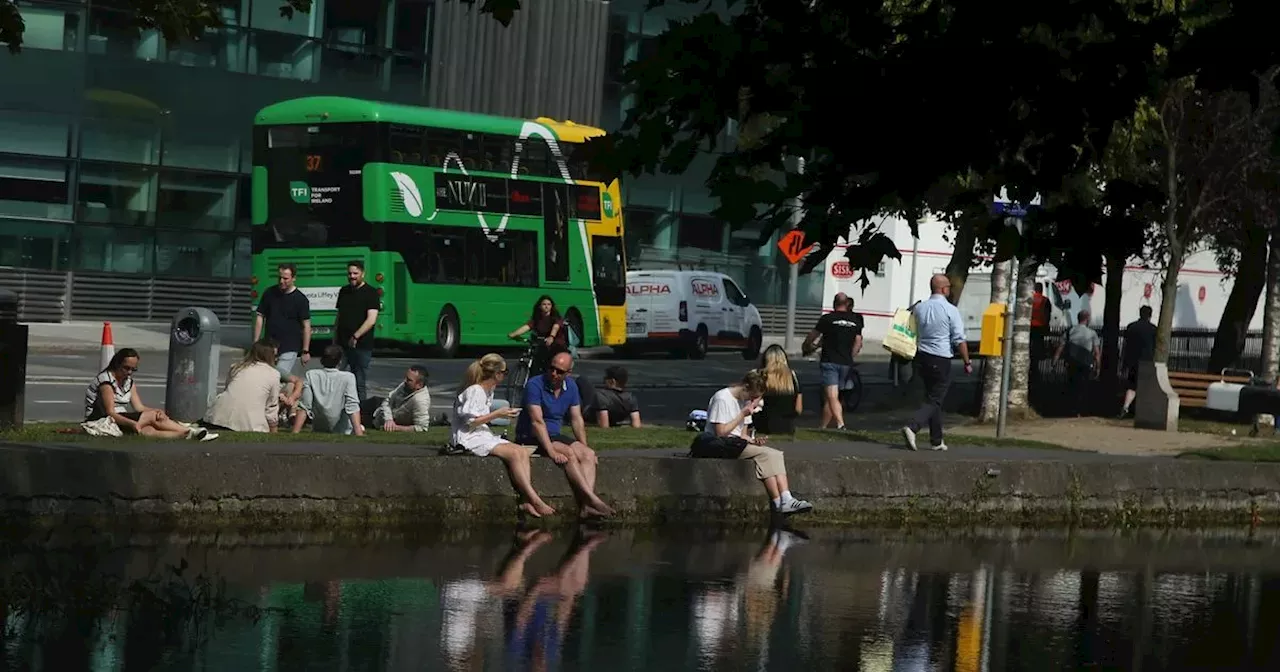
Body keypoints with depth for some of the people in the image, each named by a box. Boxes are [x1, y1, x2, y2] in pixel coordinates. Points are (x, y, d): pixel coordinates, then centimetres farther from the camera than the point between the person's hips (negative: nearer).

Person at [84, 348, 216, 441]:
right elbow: (111, 413, -23)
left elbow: (139, 407, 2)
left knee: (149, 431, -23)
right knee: (151, 416, -24)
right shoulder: (106, 380, -13)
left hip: (119, 421, 7)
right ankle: (191, 432, -24)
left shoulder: (128, 382, 13)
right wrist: (132, 423, -38)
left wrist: (157, 411, -19)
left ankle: (189, 434, -40)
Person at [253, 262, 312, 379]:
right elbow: (260, 316, 9)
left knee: (281, 375, -18)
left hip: (289, 349, -4)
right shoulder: (269, 293, 4)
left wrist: (305, 351, -5)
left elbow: (306, 325, -2)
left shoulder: (300, 299, -5)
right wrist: (256, 342, 3)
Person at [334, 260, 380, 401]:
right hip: (342, 345, 5)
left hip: (362, 346, -5)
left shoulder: (371, 293, -5)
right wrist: (334, 341, 14)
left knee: (360, 384, 0)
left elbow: (371, 320, -14)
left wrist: (356, 336, -23)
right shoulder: (344, 292, 14)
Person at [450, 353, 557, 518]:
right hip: (469, 438, -10)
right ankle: (535, 501, -27)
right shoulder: (474, 391, -14)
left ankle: (526, 501, -27)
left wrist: (503, 412, 7)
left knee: (523, 452, -12)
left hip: (484, 435, 10)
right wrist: (496, 414, -16)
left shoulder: (489, 391, 16)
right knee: (514, 453, -27)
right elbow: (469, 421, -19)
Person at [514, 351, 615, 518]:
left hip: (555, 436, 7)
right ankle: (592, 499, -33)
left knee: (588, 454, -18)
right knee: (569, 453, -29)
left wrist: (584, 447, -3)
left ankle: (586, 505, -33)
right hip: (530, 438, -7)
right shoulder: (535, 385, -16)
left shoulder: (571, 387, 6)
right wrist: (551, 451, -29)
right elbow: (537, 422, -22)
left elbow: (577, 420, 10)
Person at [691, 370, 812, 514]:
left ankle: (786, 500, -29)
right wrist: (743, 414, -13)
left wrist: (752, 440, -6)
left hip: (737, 444, 8)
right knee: (764, 454, -26)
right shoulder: (722, 399, -10)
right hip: (721, 446, -8)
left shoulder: (745, 401, 16)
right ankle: (778, 502, -25)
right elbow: (720, 432, -16)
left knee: (775, 454, -14)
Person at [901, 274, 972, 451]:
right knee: (934, 400, -2)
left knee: (933, 398, 16)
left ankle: (936, 441, 19)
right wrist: (967, 362, -4)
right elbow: (959, 340, -11)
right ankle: (912, 427, -23)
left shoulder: (918, 308, 5)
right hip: (941, 361, -6)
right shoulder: (950, 310, -11)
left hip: (922, 357, 6)